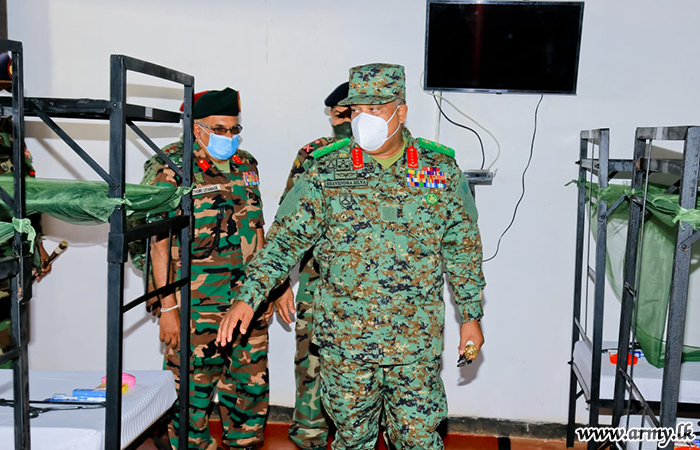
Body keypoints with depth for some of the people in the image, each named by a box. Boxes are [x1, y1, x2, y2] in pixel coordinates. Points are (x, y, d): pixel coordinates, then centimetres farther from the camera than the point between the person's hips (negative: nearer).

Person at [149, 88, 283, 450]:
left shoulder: (246, 165, 10)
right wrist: (167, 308, -14)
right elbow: (159, 243, -10)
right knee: (193, 393, 3)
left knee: (251, 387, 14)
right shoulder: (174, 170, -8)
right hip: (197, 307, -5)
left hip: (247, 302, 6)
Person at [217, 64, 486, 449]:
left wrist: (471, 316, 7)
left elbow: (463, 249, 7)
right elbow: (285, 238, -1)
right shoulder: (327, 171, -2)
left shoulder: (441, 170, 0)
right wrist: (249, 297, -10)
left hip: (416, 342, 0)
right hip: (345, 340, 0)